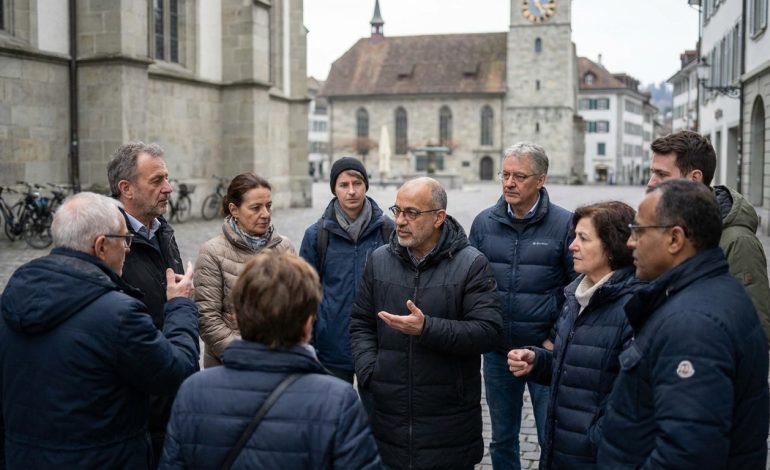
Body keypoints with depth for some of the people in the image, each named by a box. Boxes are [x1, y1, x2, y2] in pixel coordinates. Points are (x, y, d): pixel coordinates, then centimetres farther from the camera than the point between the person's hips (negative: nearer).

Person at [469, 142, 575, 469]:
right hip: (497, 353, 3)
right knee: (502, 440, 17)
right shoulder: (484, 222, 1)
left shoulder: (564, 224, -9)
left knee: (552, 441, 8)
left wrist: (558, 340, -8)